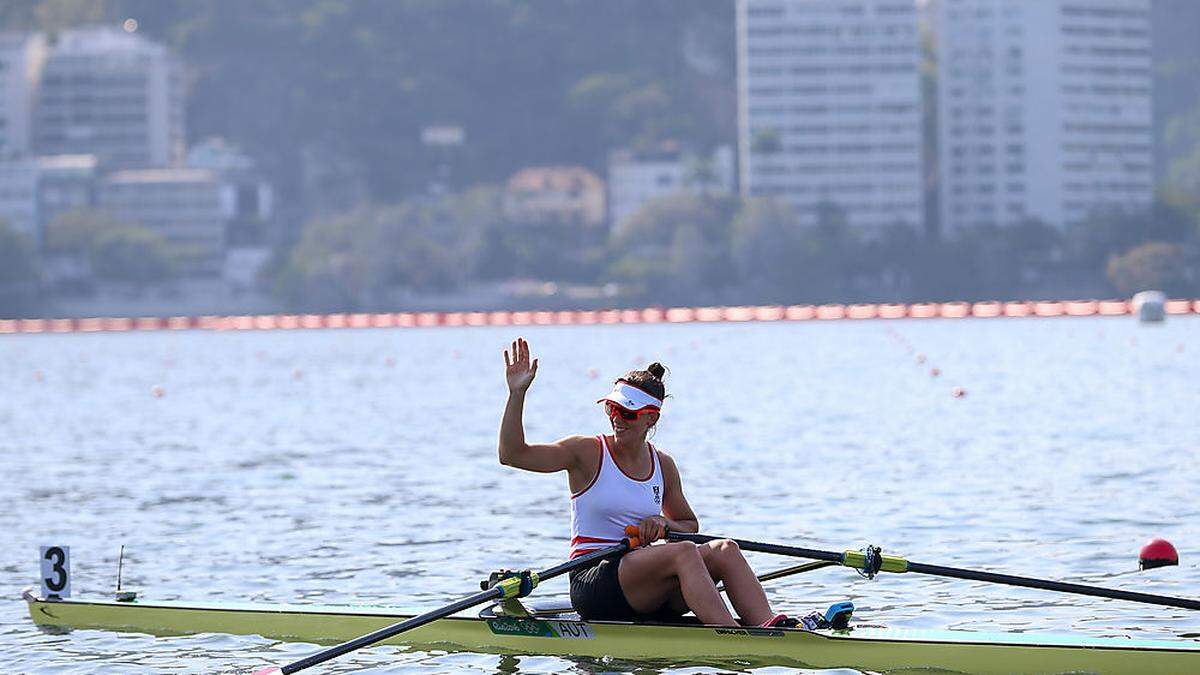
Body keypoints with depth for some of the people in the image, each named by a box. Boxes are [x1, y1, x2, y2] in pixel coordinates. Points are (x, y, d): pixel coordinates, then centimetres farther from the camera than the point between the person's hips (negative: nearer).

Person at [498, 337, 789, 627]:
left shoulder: (663, 465, 14)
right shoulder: (587, 453, -1)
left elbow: (689, 525, 25)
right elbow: (512, 455, -10)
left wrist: (664, 525, 1)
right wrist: (517, 393, -19)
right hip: (593, 581, -6)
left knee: (724, 550, -18)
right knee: (683, 552, -30)